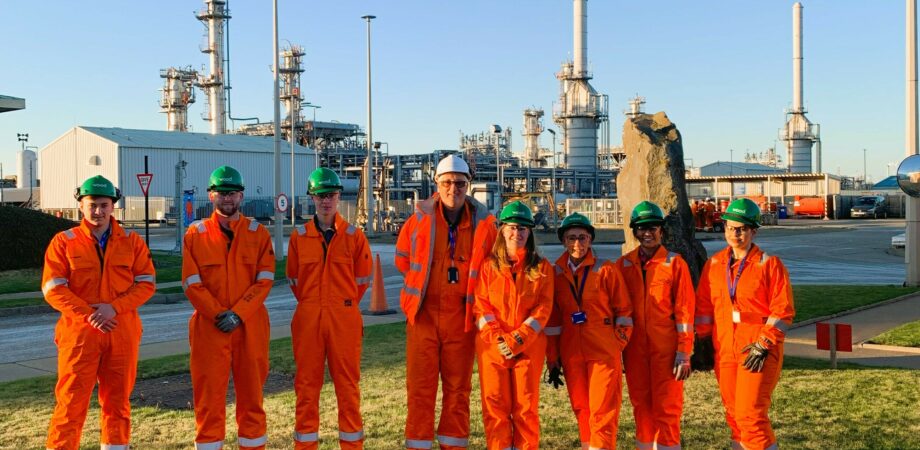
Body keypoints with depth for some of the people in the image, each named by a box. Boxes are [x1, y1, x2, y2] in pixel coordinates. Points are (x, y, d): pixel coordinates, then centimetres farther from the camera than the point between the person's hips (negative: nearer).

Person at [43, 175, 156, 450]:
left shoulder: (132, 242, 5)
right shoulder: (64, 242, 1)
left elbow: (147, 283, 0)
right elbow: (53, 289, -5)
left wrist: (114, 307, -15)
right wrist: (88, 314, -16)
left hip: (122, 333, 2)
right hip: (79, 333, -2)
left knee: (117, 401, 11)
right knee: (72, 401, -2)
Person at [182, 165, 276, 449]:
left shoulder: (258, 234, 5)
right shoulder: (195, 234, 3)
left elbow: (265, 280, -2)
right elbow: (192, 283, -2)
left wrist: (238, 314, -14)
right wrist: (219, 315, -13)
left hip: (250, 326, 1)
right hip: (209, 327, -1)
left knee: (251, 394, 8)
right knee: (209, 396, 3)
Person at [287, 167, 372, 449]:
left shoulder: (354, 236, 0)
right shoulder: (299, 237, 4)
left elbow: (363, 279, 9)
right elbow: (294, 280, 14)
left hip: (345, 319, -1)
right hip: (308, 319, 1)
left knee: (347, 386, 5)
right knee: (306, 384, 6)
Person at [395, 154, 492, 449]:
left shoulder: (482, 221, 1)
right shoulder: (420, 217, -1)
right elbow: (402, 258, 14)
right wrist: (423, 283, 11)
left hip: (462, 315, 1)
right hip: (424, 313, -1)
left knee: (458, 387, 8)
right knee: (420, 386, 1)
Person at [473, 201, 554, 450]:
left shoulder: (541, 267, 4)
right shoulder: (488, 265, 6)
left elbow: (543, 308, -3)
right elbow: (481, 306, 0)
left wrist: (517, 340, -13)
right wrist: (498, 340, -13)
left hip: (529, 347, 0)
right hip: (492, 346, 1)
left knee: (526, 406, 2)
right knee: (495, 406, 2)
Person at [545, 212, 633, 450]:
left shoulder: (606, 269, -2)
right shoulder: (556, 274, 6)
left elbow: (624, 310, 2)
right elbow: (552, 319, 8)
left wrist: (619, 344, -3)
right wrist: (552, 359, 7)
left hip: (604, 352, -3)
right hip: (572, 355, 3)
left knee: (602, 412, -5)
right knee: (581, 411, 10)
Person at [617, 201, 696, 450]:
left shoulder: (675, 263, -2)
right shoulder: (623, 265, 7)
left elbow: (685, 310, -4)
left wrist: (684, 354, -9)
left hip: (666, 349, -3)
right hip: (635, 350, 3)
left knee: (667, 410, -1)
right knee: (641, 406, 10)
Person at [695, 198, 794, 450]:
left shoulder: (769, 264, -5)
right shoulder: (714, 264, 8)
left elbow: (783, 311, -9)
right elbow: (703, 306, 13)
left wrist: (763, 345, -14)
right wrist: (702, 340, 6)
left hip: (759, 352, -5)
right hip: (724, 350, 5)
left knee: (750, 414, -11)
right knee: (734, 414, 11)